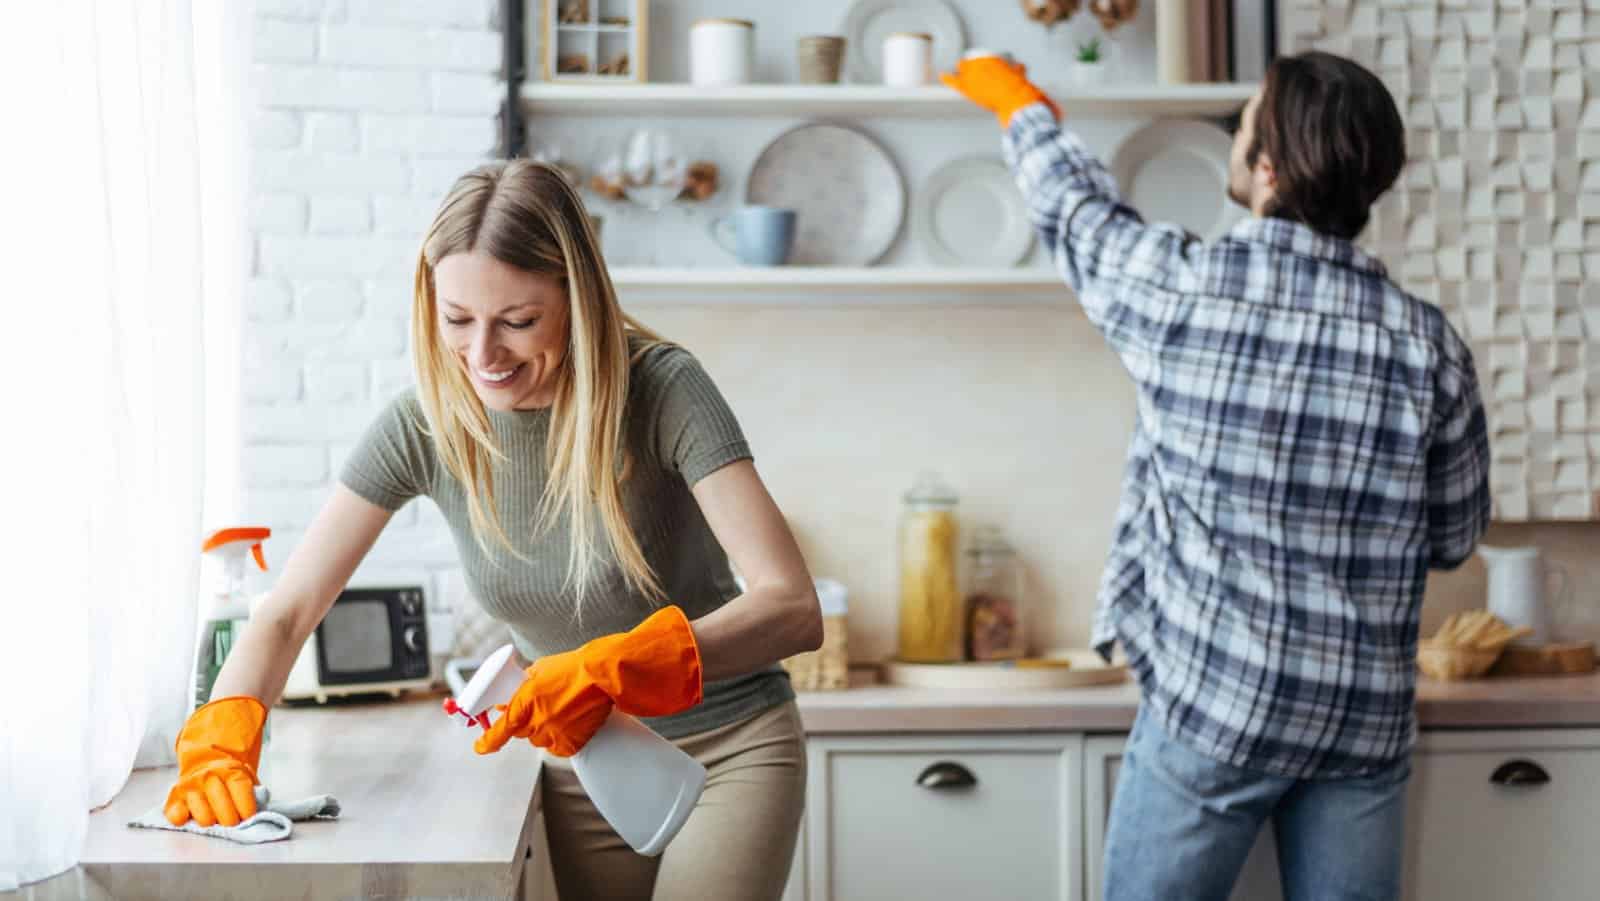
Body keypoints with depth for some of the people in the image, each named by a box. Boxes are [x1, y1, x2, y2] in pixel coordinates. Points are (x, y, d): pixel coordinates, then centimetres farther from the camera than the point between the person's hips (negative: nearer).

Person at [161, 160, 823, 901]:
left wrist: (620, 667, -46)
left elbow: (793, 609, -30)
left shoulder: (661, 389, -23)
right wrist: (221, 742, -31)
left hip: (729, 752, -3)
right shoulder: (422, 424, -13)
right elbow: (285, 616, -11)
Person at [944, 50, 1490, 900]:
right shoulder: (1429, 346, -6)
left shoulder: (1179, 288, -13)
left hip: (1211, 706, -2)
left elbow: (1076, 207, 9)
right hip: (1365, 724, 3)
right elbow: (1453, 537, 6)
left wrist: (1022, 105, 29)